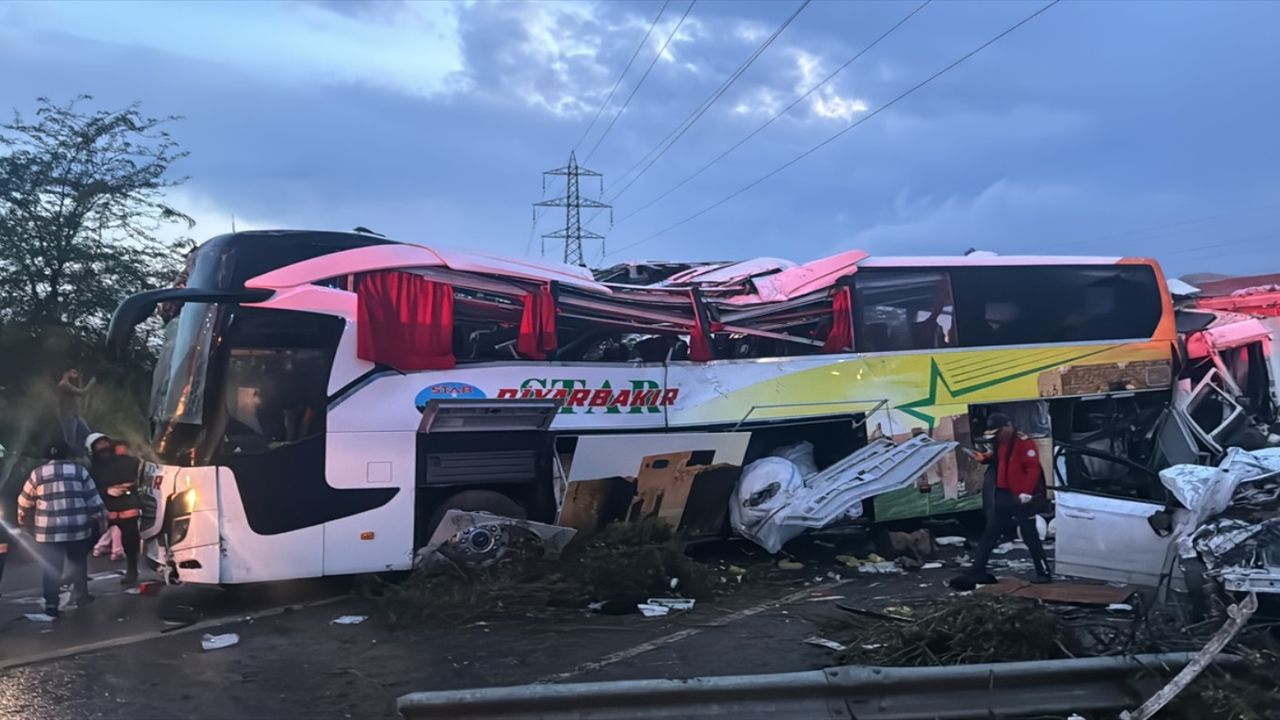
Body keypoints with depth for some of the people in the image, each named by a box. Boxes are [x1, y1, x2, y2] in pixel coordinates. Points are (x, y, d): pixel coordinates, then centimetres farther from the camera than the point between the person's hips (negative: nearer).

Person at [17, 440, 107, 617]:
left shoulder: (38, 473, 5)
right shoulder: (80, 470, 3)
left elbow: (25, 501, 17)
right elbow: (93, 499, 3)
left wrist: (23, 519, 33)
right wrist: (101, 519, 10)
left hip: (48, 530, 0)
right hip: (78, 527, 0)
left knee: (51, 568, 5)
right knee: (78, 563, 17)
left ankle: (51, 604, 2)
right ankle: (81, 595, 20)